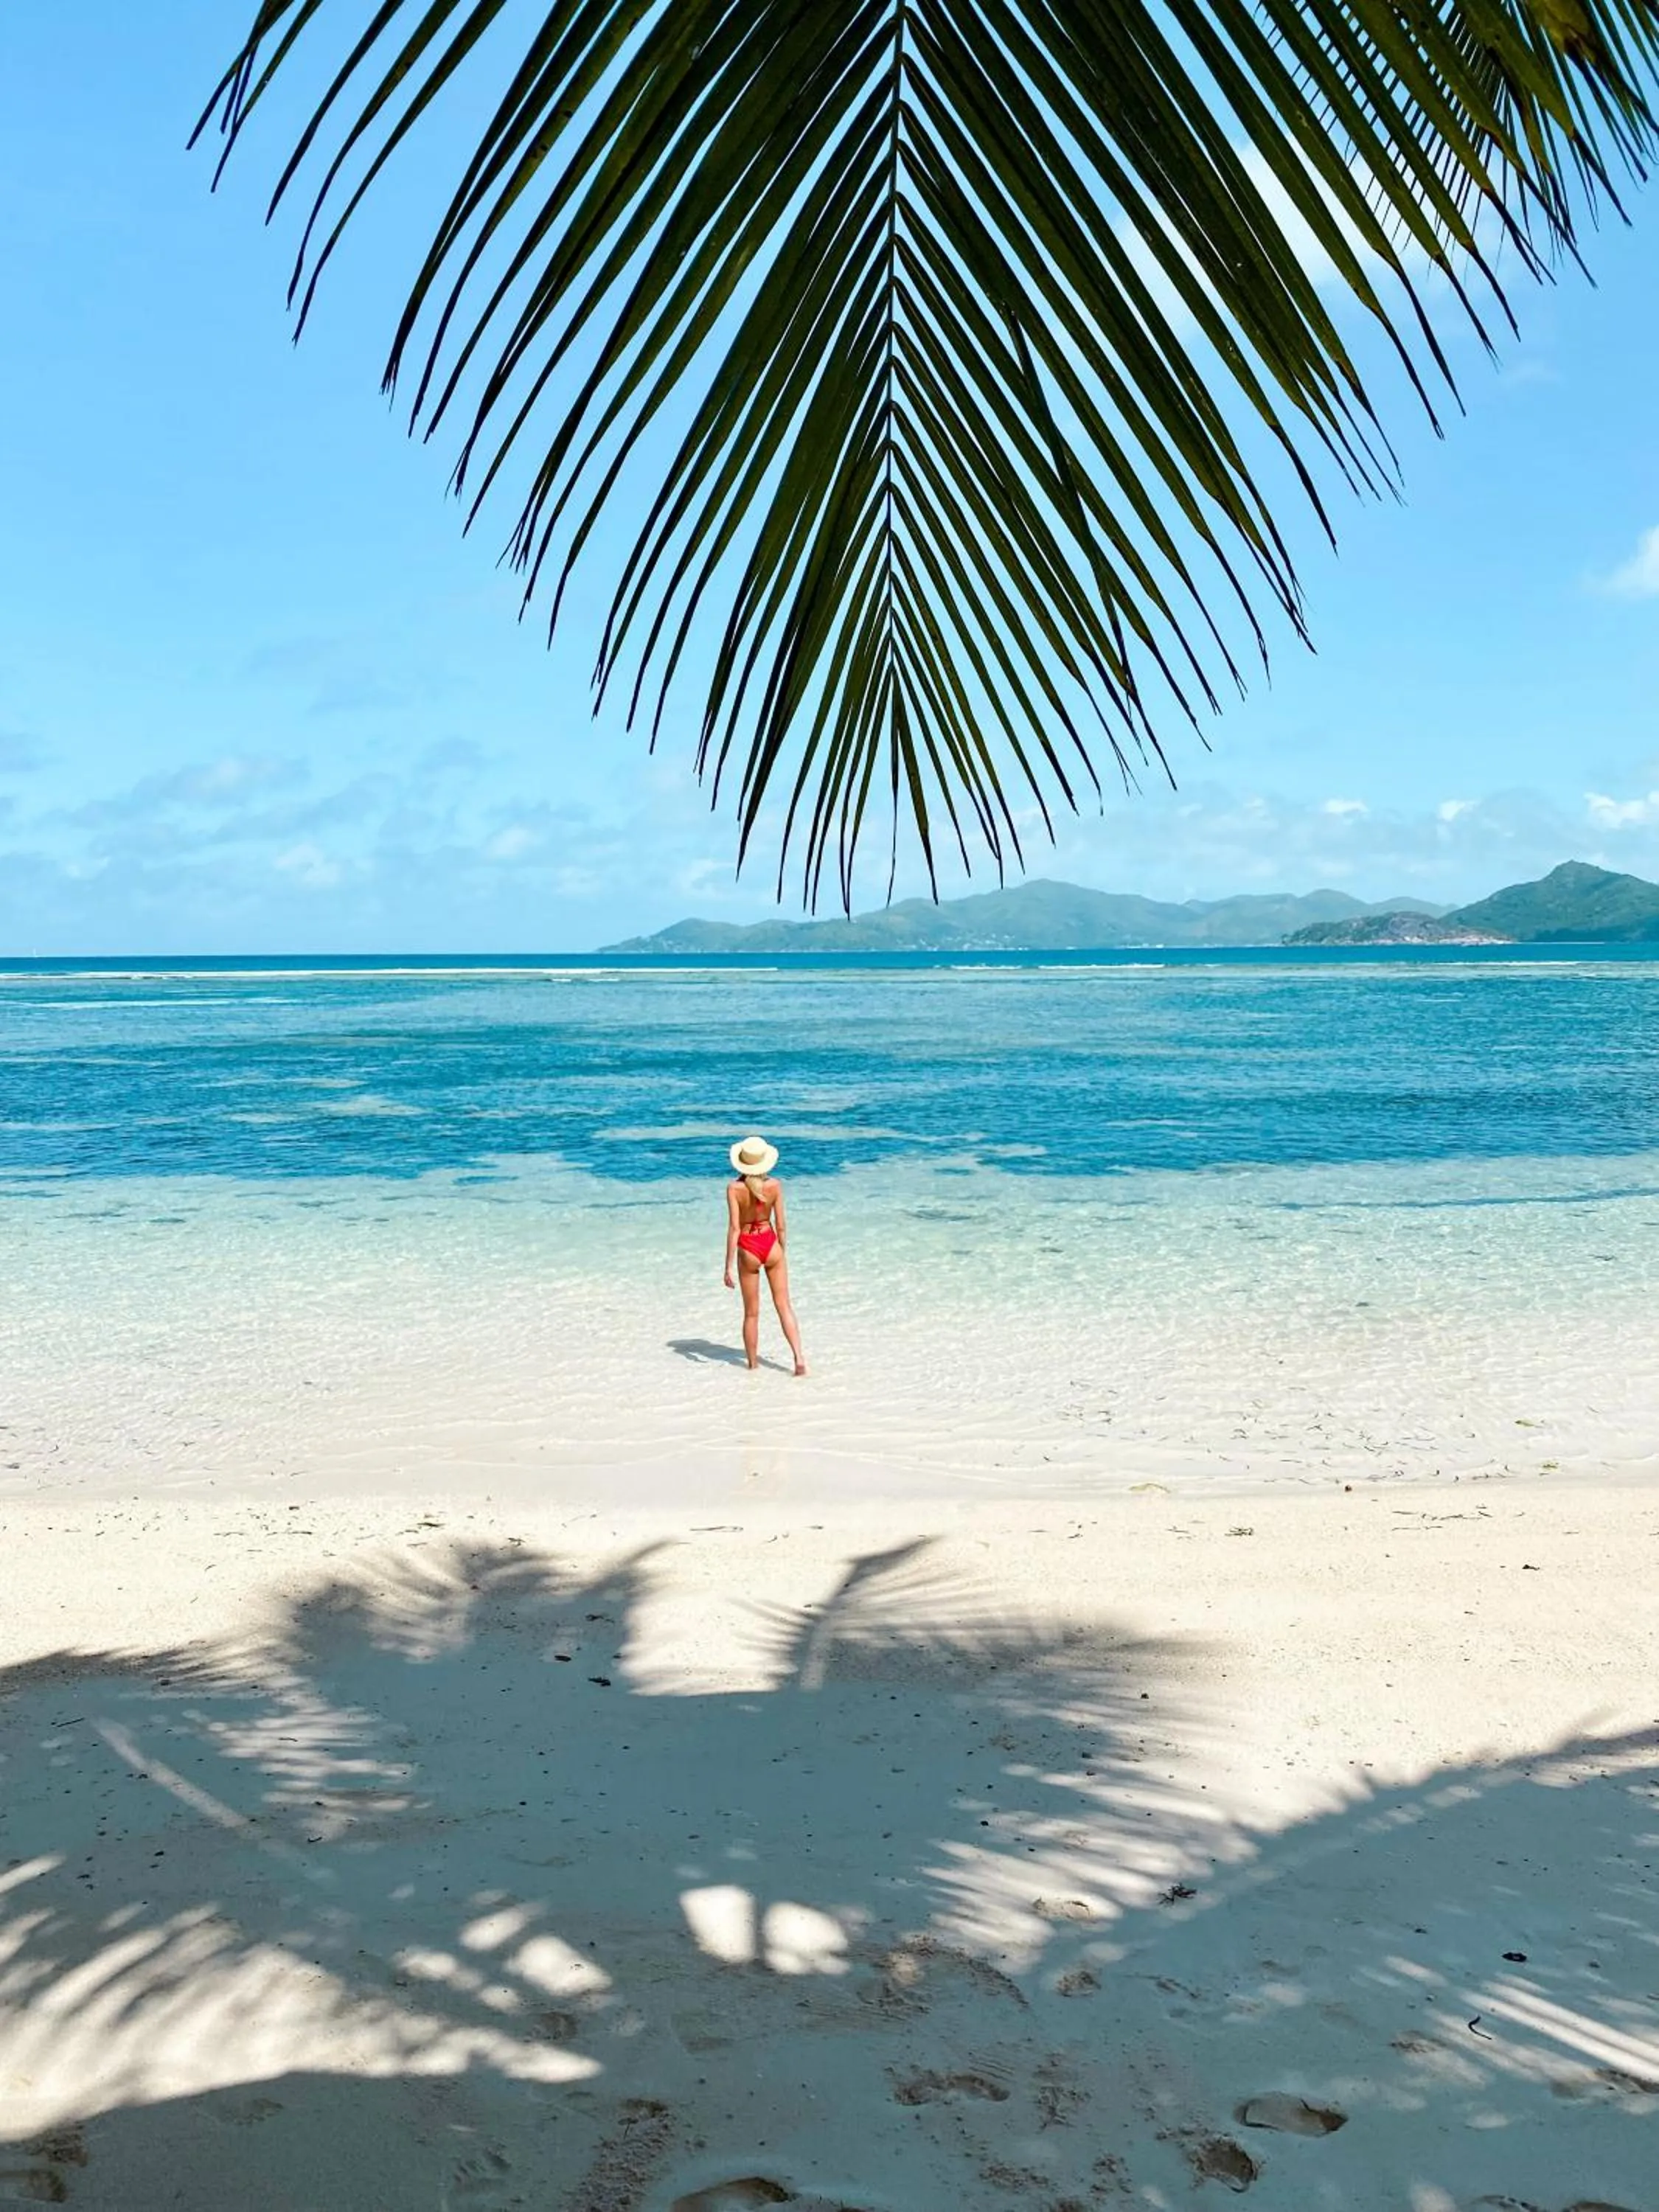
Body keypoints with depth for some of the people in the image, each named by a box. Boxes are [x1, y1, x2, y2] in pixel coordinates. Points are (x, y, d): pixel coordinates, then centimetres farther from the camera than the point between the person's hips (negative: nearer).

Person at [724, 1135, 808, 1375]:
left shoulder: (734, 1189, -15)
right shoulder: (775, 1185, -8)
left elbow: (734, 1227, -16)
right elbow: (781, 1225, -3)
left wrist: (729, 1266, -11)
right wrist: (783, 1254, 12)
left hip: (748, 1249, -1)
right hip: (771, 1244, 1)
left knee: (752, 1313, 12)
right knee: (784, 1305, 8)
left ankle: (753, 1364, 22)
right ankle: (799, 1356, -4)